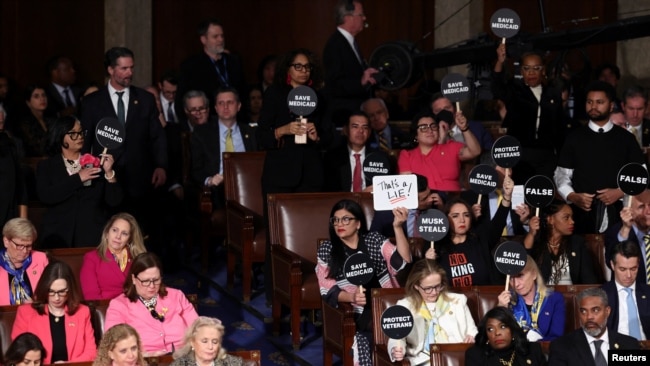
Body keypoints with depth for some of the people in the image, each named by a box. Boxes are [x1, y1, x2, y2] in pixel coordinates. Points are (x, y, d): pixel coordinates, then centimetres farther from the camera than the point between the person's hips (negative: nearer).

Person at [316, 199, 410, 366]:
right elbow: (327, 290, 1)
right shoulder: (326, 249, 7)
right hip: (352, 315, -1)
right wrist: (352, 297, -18)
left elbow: (403, 261, -4)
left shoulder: (375, 240, 10)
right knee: (359, 343, -30)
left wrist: (398, 227, -15)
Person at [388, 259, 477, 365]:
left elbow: (472, 332, 25)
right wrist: (396, 350, -20)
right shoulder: (405, 306, 15)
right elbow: (396, 338, 4)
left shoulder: (458, 301, 22)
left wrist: (471, 337, -1)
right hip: (424, 360, -1)